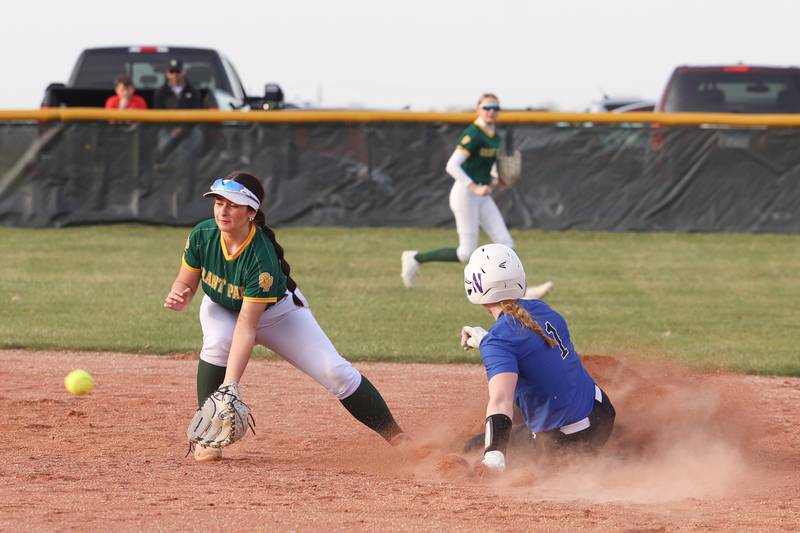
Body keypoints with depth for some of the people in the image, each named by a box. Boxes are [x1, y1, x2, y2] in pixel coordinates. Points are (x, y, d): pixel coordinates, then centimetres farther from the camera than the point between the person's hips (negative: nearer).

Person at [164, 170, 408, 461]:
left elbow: (247, 326, -40)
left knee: (334, 371, -13)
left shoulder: (262, 257, -39)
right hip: (221, 308, 3)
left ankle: (396, 437, 1)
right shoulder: (201, 236, -26)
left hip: (276, 310, -3)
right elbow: (186, 283, -12)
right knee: (218, 341, -33)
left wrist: (230, 386, -46)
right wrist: (178, 297, -38)